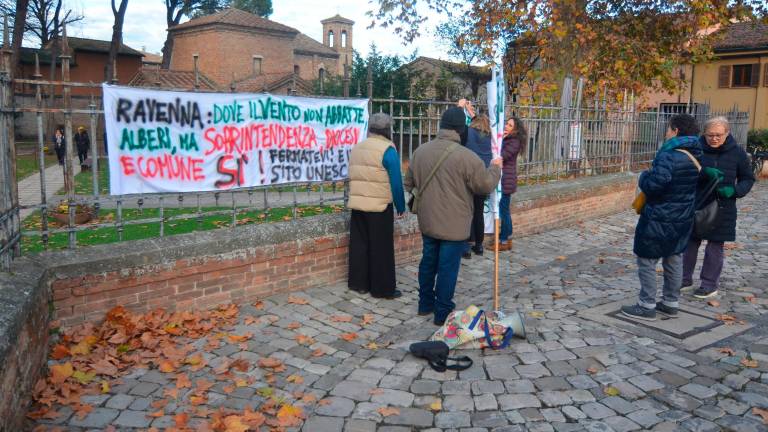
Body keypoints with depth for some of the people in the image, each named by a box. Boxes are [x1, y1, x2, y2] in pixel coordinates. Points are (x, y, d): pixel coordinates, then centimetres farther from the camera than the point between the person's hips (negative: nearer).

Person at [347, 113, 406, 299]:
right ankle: (383, 288, 9)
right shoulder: (387, 150, -11)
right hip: (379, 207, -6)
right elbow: (396, 182, -12)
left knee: (359, 244, 14)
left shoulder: (356, 148, 10)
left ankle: (358, 283, 22)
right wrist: (401, 206, -2)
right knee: (381, 248, 2)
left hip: (357, 204, 6)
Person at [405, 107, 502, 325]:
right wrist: (495, 168, 10)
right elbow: (486, 185, -8)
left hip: (427, 221, 6)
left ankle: (425, 303, 31)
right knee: (448, 267, 4)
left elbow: (409, 183, 11)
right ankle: (443, 313, 13)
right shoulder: (466, 156, -19)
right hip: (453, 224, -6)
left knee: (428, 261, 19)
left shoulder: (420, 151, 1)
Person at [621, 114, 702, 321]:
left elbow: (653, 184, -31)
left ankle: (647, 306, 9)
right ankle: (670, 303, 29)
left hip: (659, 219, -9)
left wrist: (645, 176, -8)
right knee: (674, 260, 18)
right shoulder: (695, 156, 6)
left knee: (647, 261, 3)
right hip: (684, 219, 9)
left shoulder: (669, 156, -22)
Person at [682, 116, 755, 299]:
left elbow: (748, 179, 6)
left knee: (715, 246, 7)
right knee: (690, 242, 10)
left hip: (722, 208, 0)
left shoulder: (737, 153, -3)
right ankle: (685, 278, 25)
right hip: (695, 205, 1)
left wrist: (734, 191, -14)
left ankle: (710, 284, 18)